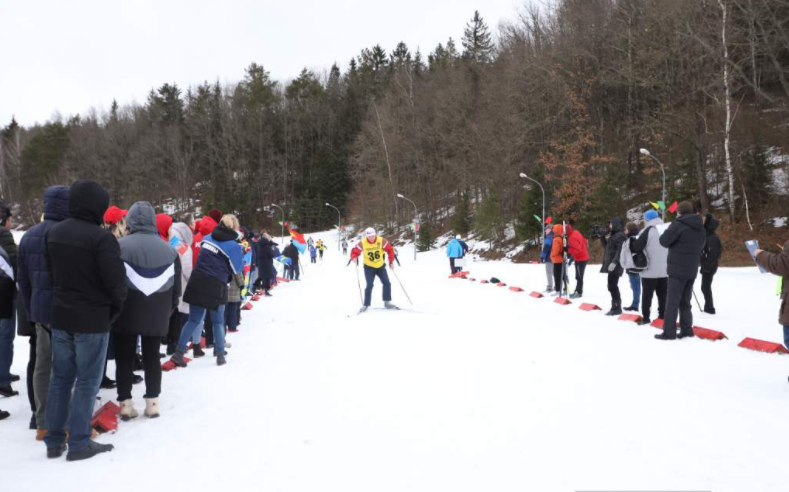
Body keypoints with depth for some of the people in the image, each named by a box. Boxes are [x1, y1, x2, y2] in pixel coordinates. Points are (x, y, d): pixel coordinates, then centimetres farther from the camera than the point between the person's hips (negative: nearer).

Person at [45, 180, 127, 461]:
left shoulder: (54, 233, 5)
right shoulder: (101, 237, -19)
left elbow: (52, 272, 13)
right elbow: (116, 280, -20)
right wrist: (116, 307, -2)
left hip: (60, 315, 7)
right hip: (93, 319, -7)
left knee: (60, 378, 14)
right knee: (87, 381, 2)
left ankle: (54, 440, 21)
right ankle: (79, 443, 8)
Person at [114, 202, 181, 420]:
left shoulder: (120, 246, -9)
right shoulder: (169, 250, 3)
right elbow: (176, 287, 6)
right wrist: (167, 311, 16)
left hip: (126, 313, -3)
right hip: (157, 316, 3)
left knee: (124, 358, 7)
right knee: (152, 357, 12)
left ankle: (125, 404, 8)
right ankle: (152, 403, 13)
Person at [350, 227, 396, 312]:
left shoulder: (381, 241, -16)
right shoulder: (362, 243, -18)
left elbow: (390, 249, -6)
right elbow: (354, 252, -9)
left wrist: (391, 262, -7)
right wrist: (354, 258, -32)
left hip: (381, 266, 2)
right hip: (369, 268, -2)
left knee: (387, 283, -4)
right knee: (369, 286, -12)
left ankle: (387, 302, 9)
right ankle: (366, 305, -2)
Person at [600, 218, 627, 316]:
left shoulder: (620, 236, -12)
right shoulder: (613, 235, 18)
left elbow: (620, 251, -21)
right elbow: (606, 247, 25)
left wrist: (614, 262, -27)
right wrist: (601, 237, 15)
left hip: (615, 266, -10)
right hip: (610, 265, 10)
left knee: (612, 286, -8)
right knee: (612, 286, 12)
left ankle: (617, 307, -4)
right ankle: (615, 307, 18)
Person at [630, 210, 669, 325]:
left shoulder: (648, 230, -13)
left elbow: (636, 247, -14)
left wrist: (630, 245, 6)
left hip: (650, 269, -6)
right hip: (665, 269, 6)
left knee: (647, 294, 1)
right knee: (663, 294, 10)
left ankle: (646, 317, 2)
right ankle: (662, 316, 11)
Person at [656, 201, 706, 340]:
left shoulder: (679, 224, -14)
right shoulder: (700, 227, 12)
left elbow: (664, 241, -12)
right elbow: (701, 245, 23)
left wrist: (670, 230, 6)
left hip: (678, 268, -7)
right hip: (692, 269, 7)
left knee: (672, 301, -4)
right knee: (685, 302, 15)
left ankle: (669, 332, -5)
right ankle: (687, 330, 15)